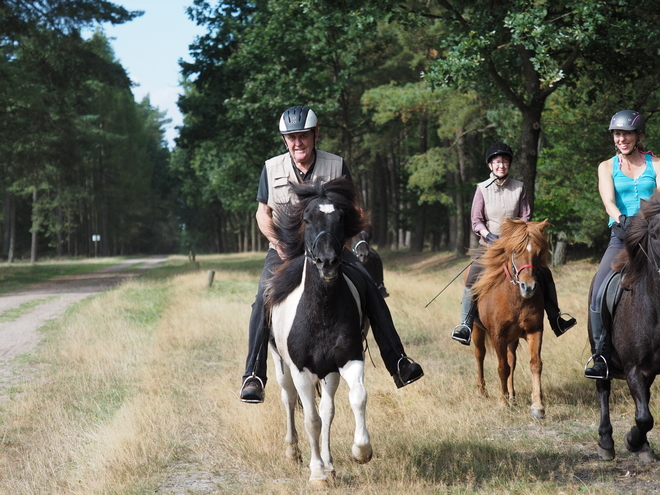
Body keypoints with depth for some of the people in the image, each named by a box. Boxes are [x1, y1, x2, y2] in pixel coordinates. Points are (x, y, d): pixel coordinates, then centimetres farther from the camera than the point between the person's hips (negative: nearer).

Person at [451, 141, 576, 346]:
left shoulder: (519, 188, 5)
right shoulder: (483, 189, 1)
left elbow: (525, 217, 4)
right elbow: (476, 221, -2)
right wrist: (489, 235, -19)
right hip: (489, 243, -2)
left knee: (544, 273, -9)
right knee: (473, 279, -23)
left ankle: (555, 319, 1)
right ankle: (465, 325, -21)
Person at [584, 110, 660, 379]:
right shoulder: (607, 167, 12)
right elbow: (608, 200, -5)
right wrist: (621, 220, -26)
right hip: (622, 237, 1)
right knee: (599, 292, -19)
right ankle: (601, 357, -14)